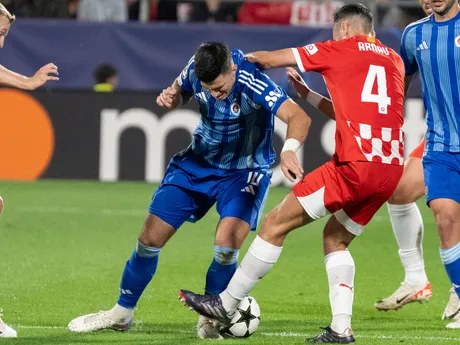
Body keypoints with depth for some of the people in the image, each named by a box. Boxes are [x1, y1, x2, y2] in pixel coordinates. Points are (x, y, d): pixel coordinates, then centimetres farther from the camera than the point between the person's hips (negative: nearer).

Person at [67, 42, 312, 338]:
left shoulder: (253, 82, -32)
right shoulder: (197, 69, -16)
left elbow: (299, 117, -43)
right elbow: (180, 91, 8)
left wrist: (289, 149, -62)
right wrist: (170, 97, -16)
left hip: (244, 172, -4)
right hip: (199, 162, 5)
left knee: (226, 244, -25)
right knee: (151, 237, 2)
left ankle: (211, 317, 3)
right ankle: (122, 313, 23)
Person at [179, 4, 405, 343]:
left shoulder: (342, 49, 4)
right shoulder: (394, 60, 21)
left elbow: (268, 59, 11)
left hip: (355, 165, -7)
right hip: (392, 169, 7)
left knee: (275, 224, 2)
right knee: (335, 238, 22)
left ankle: (227, 304, 8)